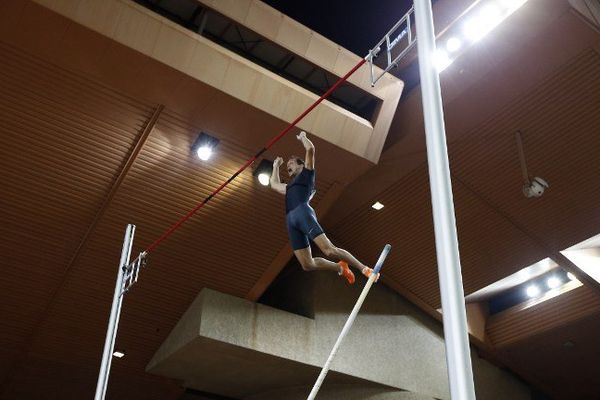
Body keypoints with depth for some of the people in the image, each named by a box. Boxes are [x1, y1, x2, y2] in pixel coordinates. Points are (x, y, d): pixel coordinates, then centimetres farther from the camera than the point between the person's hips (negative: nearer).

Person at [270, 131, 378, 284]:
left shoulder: (306, 173, 18)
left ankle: (364, 269, -10)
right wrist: (276, 165, 59)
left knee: (329, 250, -19)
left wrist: (302, 137, 25)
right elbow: (274, 184, 54)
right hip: (290, 220, 7)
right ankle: (340, 268, 12)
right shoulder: (290, 187, 36)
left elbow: (310, 149, 7)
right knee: (307, 264, -6)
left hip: (303, 213, -7)